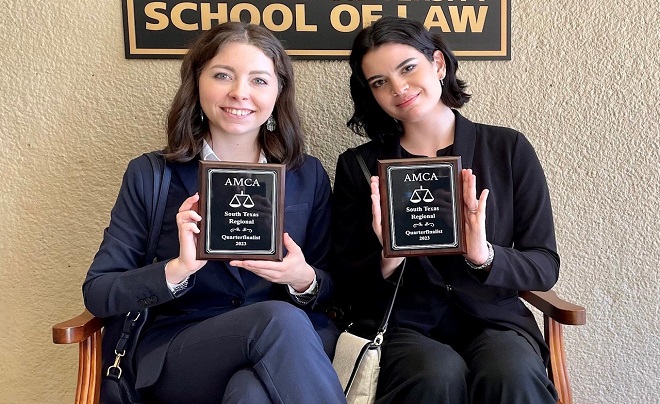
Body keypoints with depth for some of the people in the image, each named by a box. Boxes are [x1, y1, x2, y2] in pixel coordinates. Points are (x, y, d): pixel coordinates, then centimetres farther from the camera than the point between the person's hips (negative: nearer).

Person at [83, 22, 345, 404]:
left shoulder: (309, 175, 7)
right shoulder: (149, 175, 2)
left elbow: (333, 289, 10)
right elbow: (97, 294, -1)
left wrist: (304, 280, -15)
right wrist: (179, 268, -19)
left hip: (298, 348, 1)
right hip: (177, 356, 0)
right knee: (279, 320, -31)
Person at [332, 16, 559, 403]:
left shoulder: (510, 150, 1)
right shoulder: (358, 166, 1)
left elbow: (546, 267, 1)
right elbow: (348, 285, 2)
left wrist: (485, 255, -20)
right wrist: (387, 262, -20)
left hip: (492, 320, 1)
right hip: (399, 325, 0)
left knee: (513, 372, -31)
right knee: (437, 373, -32)